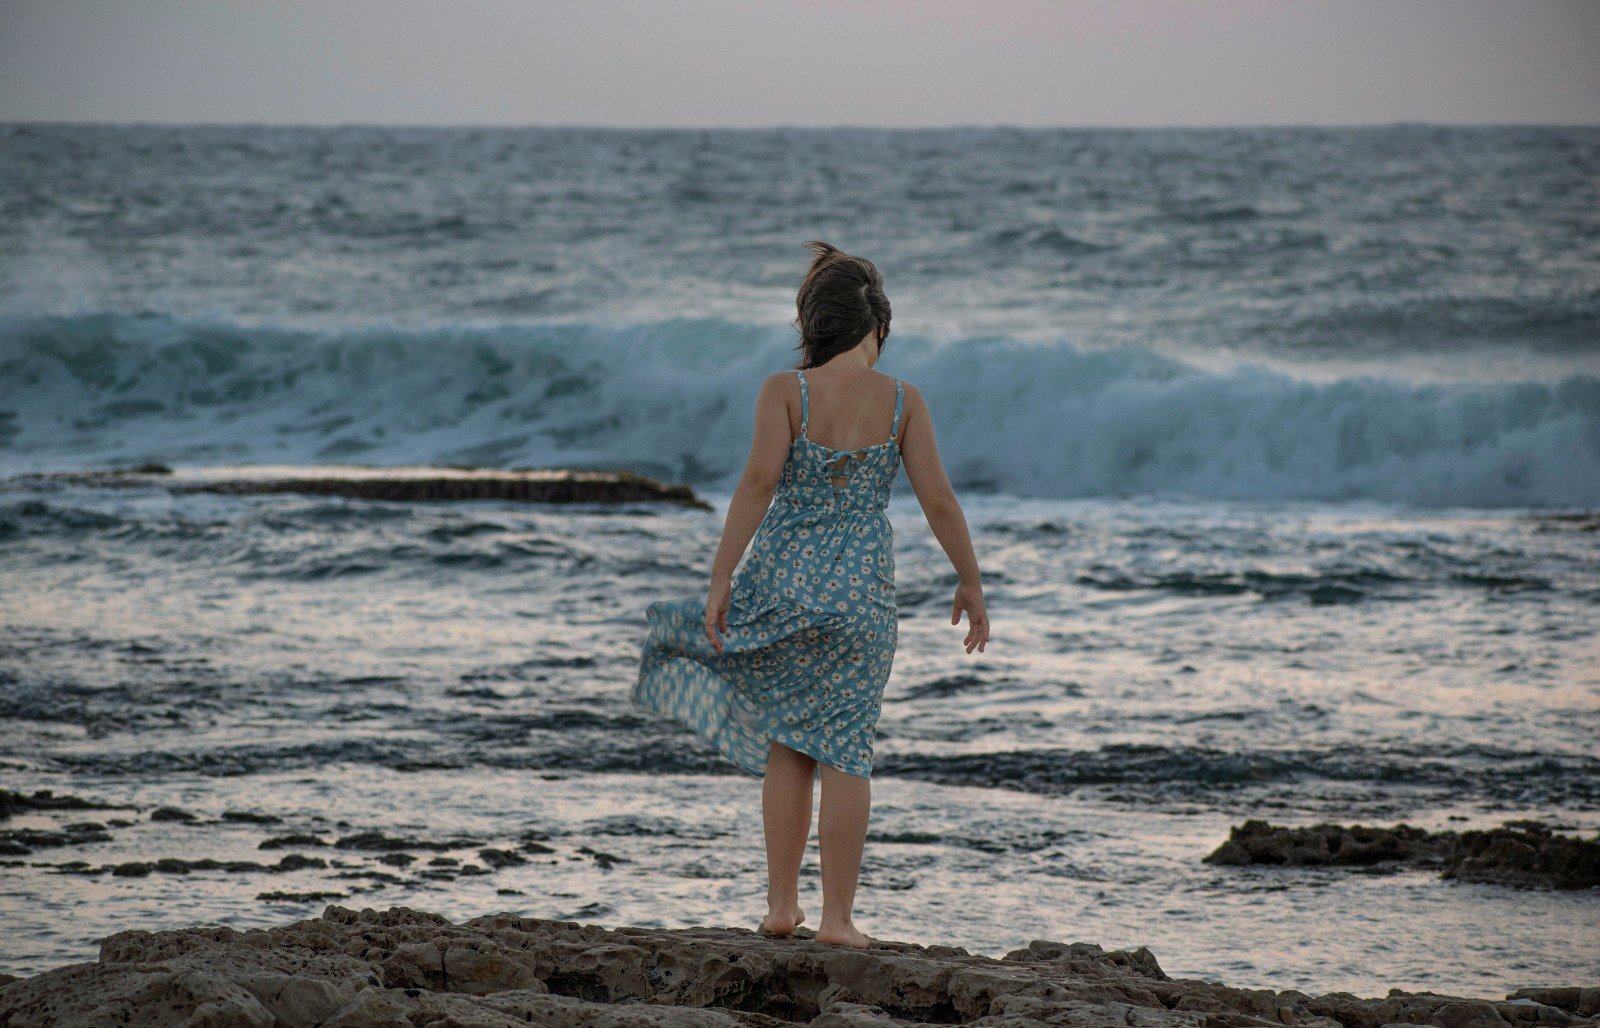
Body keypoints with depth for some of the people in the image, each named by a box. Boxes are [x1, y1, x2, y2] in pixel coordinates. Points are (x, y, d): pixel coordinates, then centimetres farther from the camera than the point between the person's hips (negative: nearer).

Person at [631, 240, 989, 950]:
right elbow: (937, 499, -3)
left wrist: (720, 579, -14)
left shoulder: (784, 392, -6)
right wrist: (970, 581, 9)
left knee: (786, 744, 14)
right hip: (863, 585, 0)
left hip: (784, 573, 0)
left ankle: (781, 904, 14)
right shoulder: (902, 401, -3)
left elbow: (759, 481, -16)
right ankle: (837, 915, 3)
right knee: (845, 749, 5)